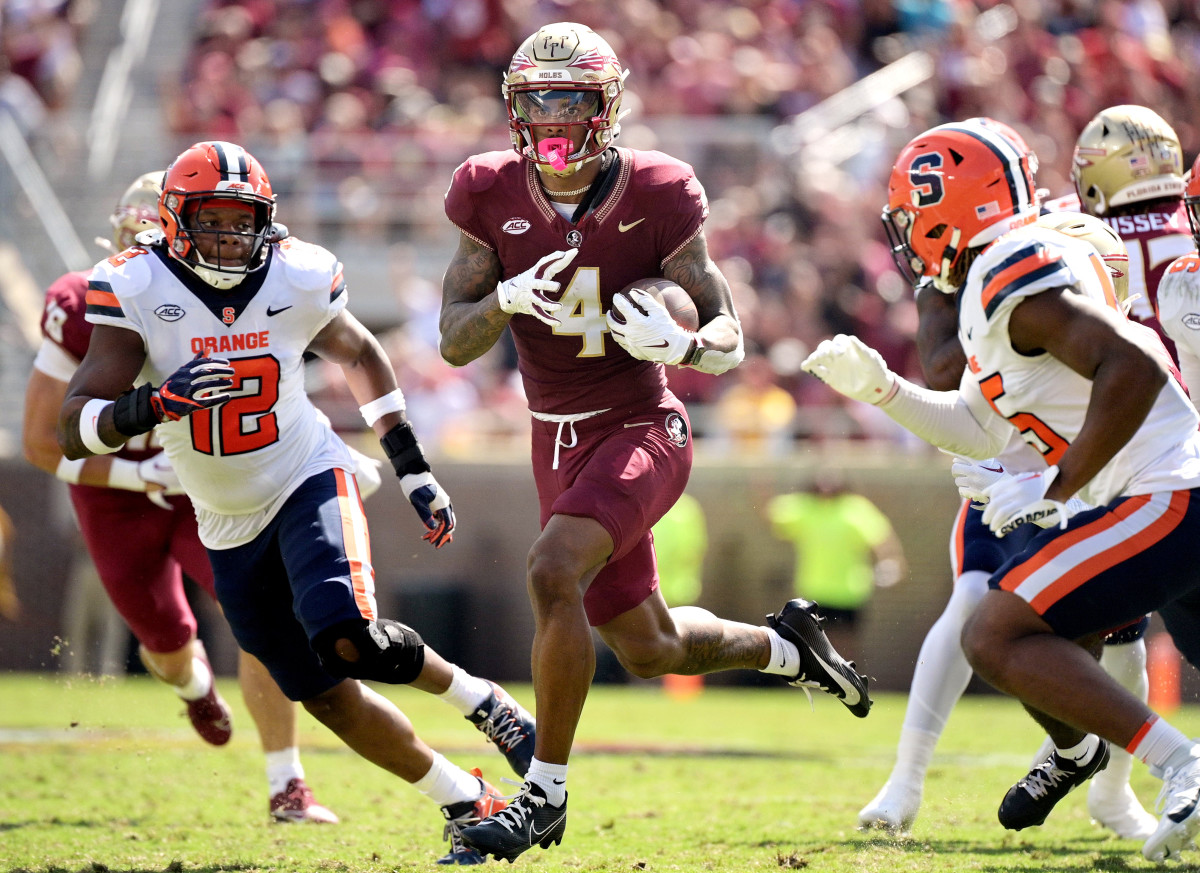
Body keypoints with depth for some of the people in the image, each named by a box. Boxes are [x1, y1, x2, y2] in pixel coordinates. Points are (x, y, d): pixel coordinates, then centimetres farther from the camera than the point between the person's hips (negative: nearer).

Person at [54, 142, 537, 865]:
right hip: (230, 527, 2)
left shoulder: (299, 278, -12)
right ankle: (466, 804, 19)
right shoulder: (136, 289, -17)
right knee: (333, 700, 2)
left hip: (309, 481, -2)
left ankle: (478, 699, -1)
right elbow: (75, 434, -22)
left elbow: (360, 355, 11)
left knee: (349, 638, -28)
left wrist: (414, 471, 10)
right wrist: (154, 403, -42)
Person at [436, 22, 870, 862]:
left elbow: (729, 336, -9)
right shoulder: (493, 194, -5)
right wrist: (507, 299, -26)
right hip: (561, 441, 5)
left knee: (552, 572, -29)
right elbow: (454, 341, -5)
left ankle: (546, 793, -19)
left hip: (643, 431, -5)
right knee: (648, 650, 15)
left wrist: (681, 343, -32)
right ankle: (785, 644, 46)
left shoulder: (655, 195, -14)